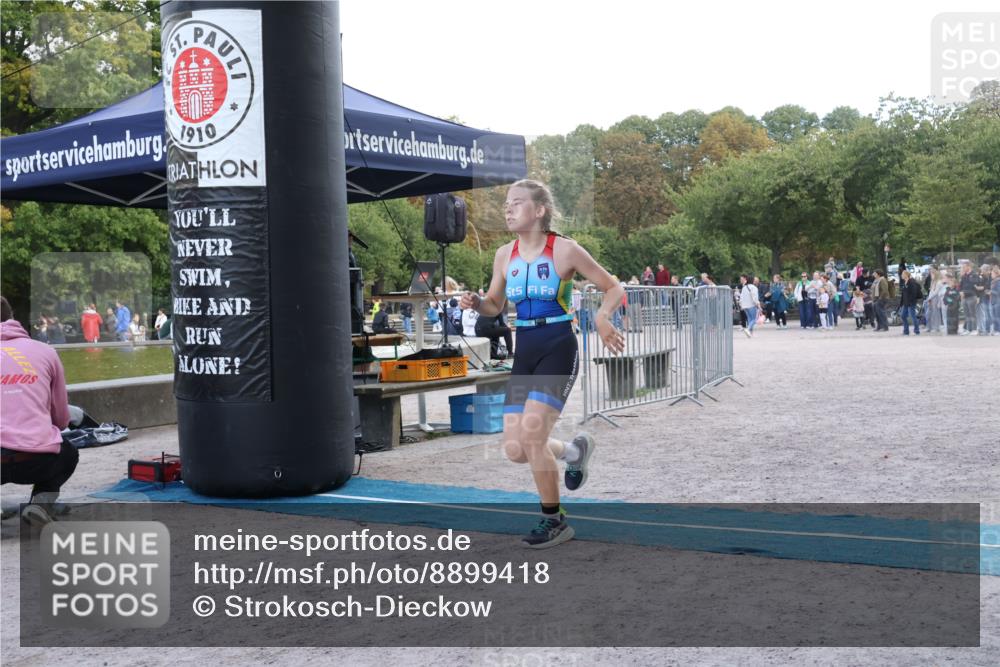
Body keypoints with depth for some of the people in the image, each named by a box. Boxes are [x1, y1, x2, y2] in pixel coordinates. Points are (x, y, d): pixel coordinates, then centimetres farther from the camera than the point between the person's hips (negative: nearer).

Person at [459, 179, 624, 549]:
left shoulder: (565, 250, -9)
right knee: (515, 450, 0)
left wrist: (602, 317, -22)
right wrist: (476, 303, -5)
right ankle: (574, 450, 33)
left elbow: (614, 289, -1)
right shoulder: (505, 255, 5)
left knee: (531, 433, -18)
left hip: (558, 349, -5)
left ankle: (554, 521, 3)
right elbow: (496, 304, 18)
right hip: (524, 352, 6)